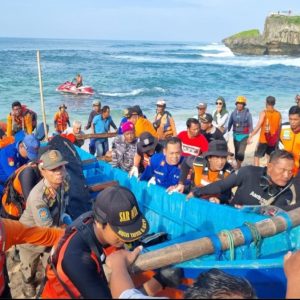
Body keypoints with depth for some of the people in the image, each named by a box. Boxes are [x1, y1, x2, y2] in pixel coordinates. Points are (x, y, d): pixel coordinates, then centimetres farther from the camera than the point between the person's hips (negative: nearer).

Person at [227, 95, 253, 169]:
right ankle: (238, 167, 27)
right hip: (235, 135, 4)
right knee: (236, 153, 12)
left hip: (244, 136, -4)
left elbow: (250, 126, -6)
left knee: (241, 153, -15)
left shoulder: (247, 113, -7)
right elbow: (229, 124, 11)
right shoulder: (233, 113, 2)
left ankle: (239, 166, 3)